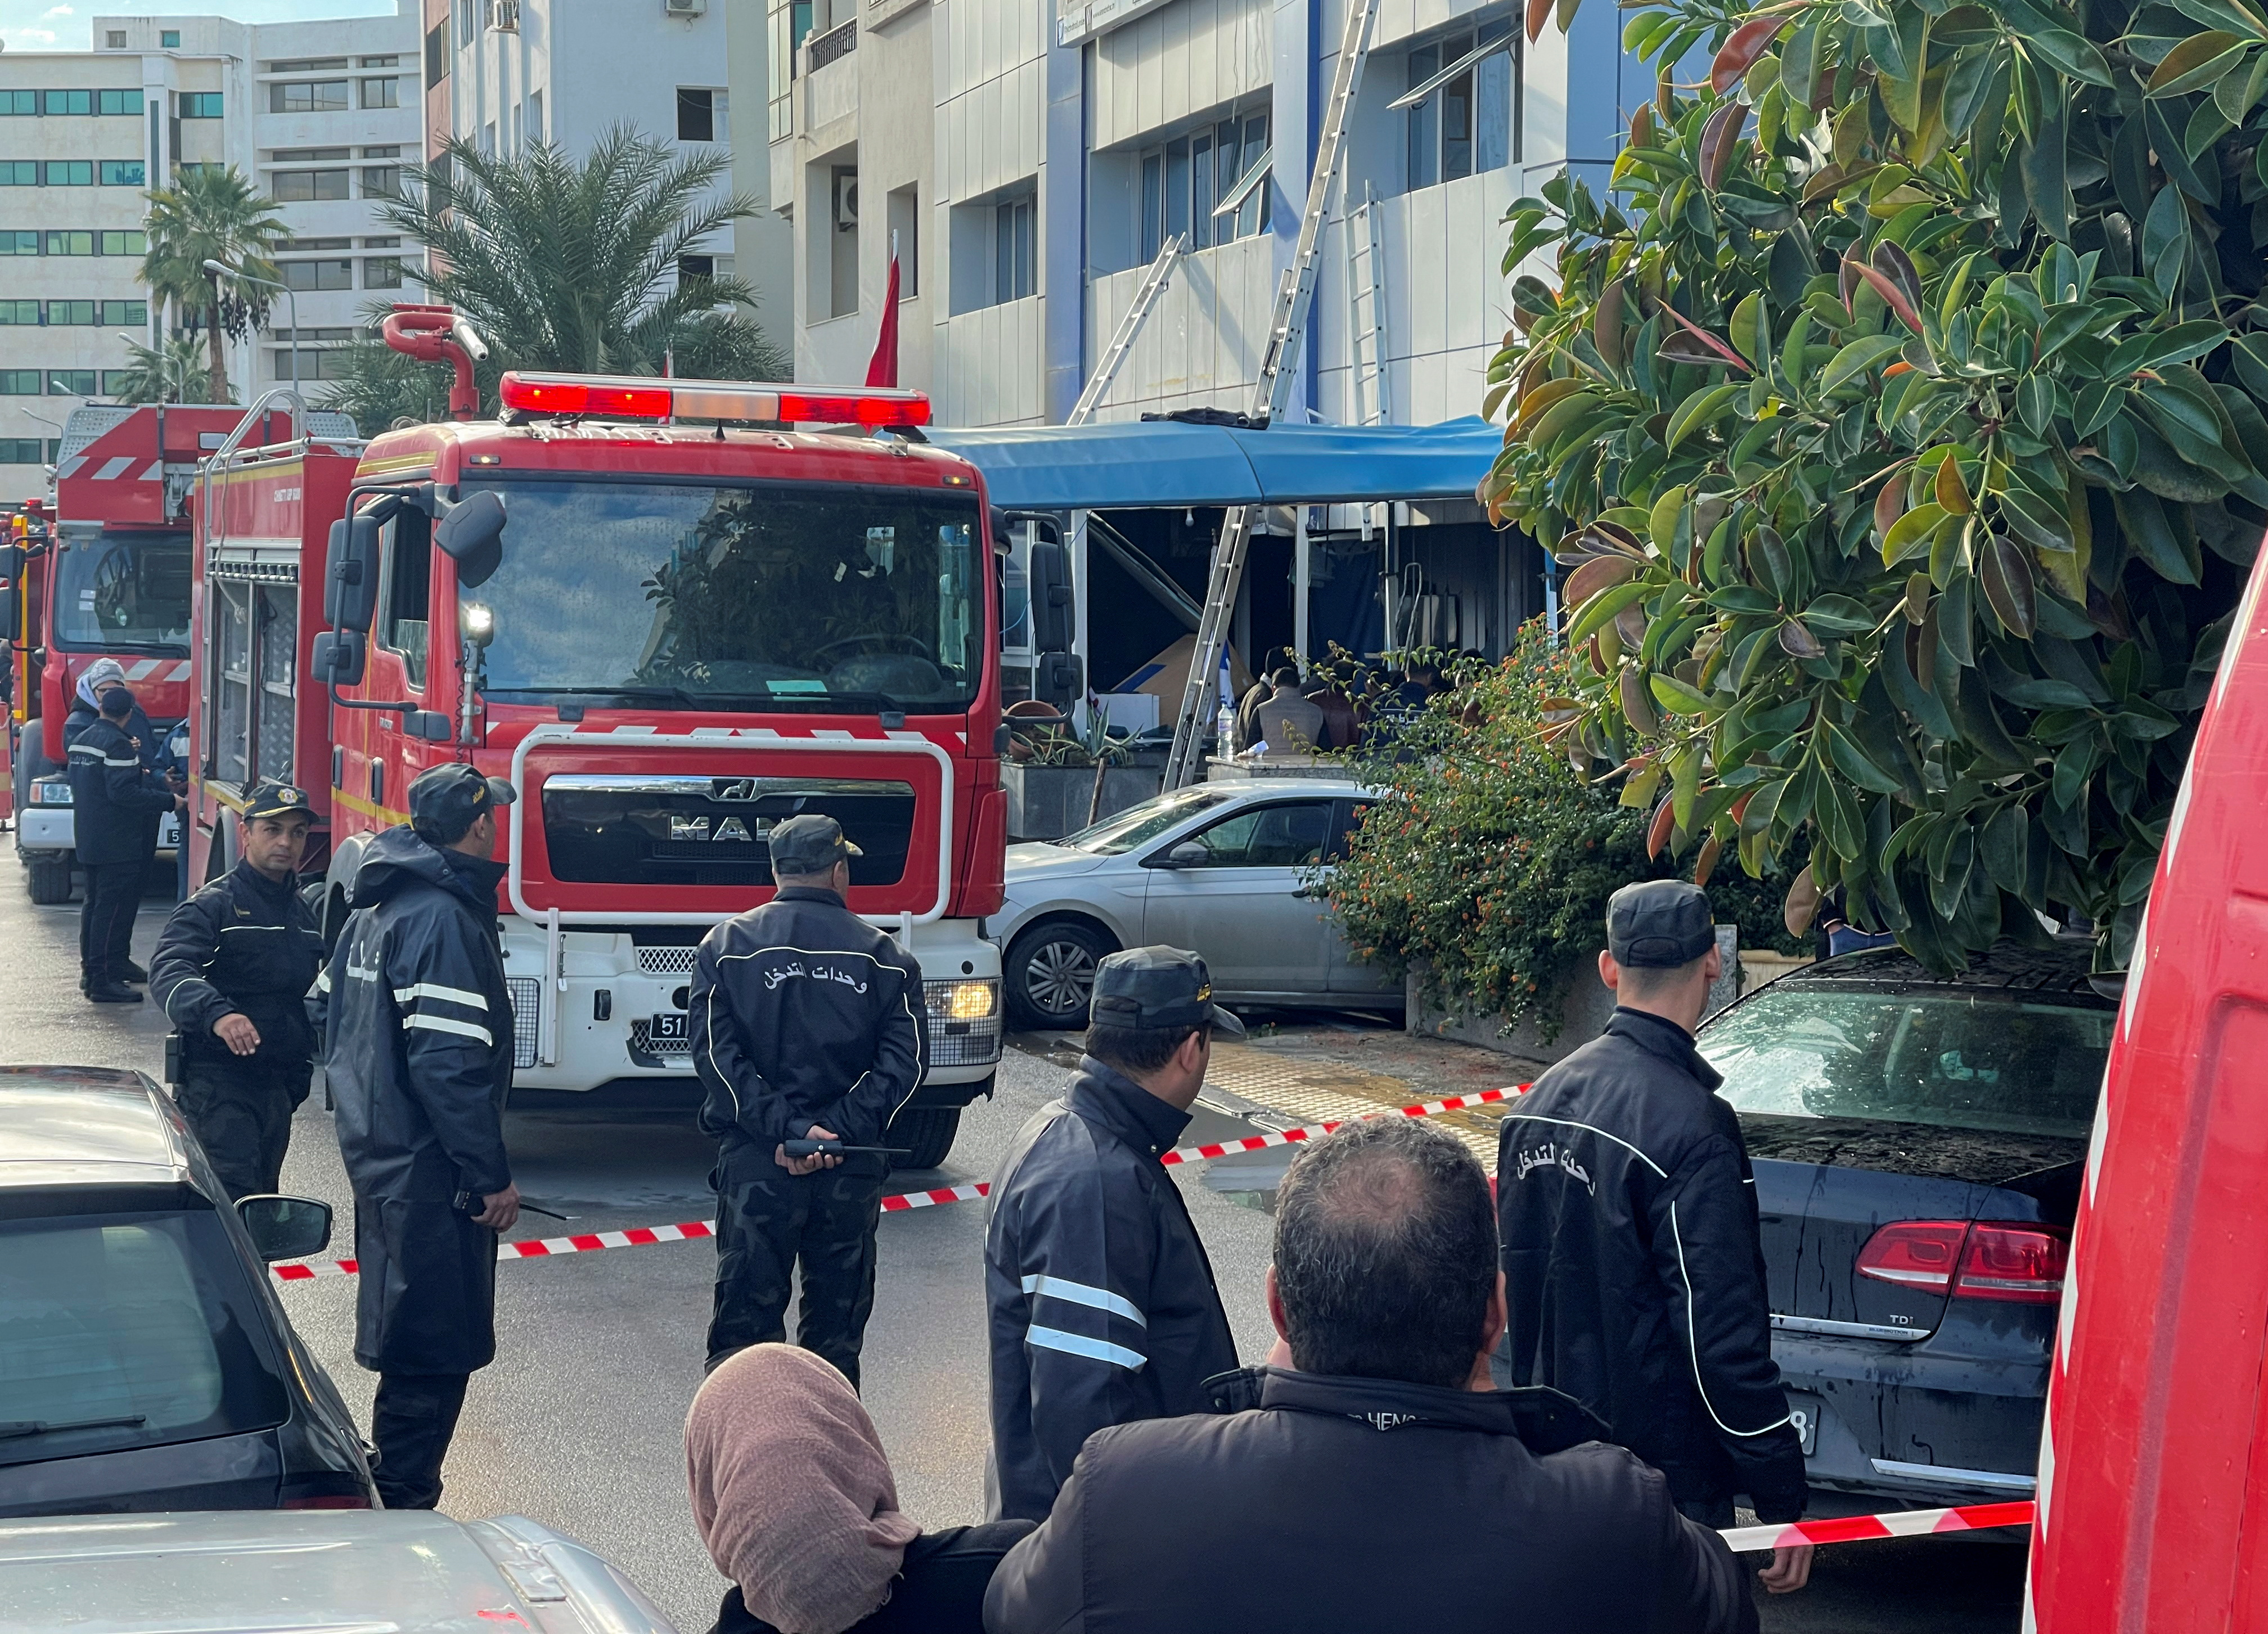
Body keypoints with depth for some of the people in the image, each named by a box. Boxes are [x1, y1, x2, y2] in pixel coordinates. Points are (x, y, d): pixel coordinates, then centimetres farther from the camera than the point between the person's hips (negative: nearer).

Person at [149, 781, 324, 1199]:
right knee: (233, 1199, -19)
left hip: (278, 1085, 8)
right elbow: (169, 969, -26)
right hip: (218, 1082, -8)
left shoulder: (305, 914, 15)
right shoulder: (214, 906, -9)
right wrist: (216, 1013, -45)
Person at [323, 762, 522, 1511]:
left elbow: (332, 1019, 19)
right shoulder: (443, 917, -18)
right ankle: (401, 1504, -3)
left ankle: (383, 1495, 25)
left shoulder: (374, 910, 13)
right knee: (435, 1350, -5)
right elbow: (449, 1063, -23)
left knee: (400, 1332, 18)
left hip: (377, 1159, 10)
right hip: (429, 1170, -10)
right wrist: (492, 1176, -19)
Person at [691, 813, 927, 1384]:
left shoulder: (727, 945, 1)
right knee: (836, 1329, 12)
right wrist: (839, 1133, -12)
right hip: (853, 1166, 1)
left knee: (746, 1318, 3)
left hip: (755, 1163, -1)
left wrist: (783, 1130, -13)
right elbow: (905, 1060, -7)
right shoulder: (883, 958, 3)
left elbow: (716, 1054, -9)